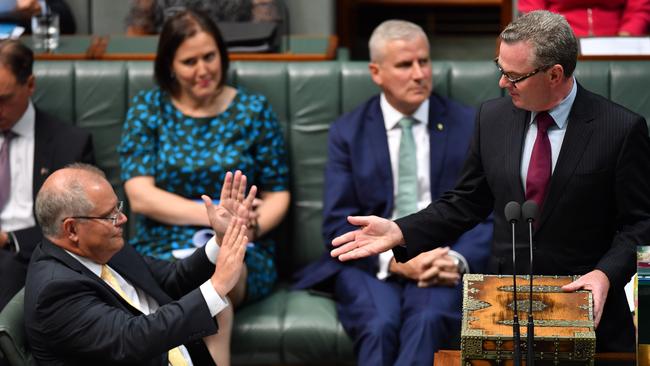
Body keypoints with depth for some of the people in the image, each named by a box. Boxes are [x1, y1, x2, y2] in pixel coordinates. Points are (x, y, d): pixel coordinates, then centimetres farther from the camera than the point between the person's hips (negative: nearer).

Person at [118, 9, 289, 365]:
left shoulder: (253, 110, 7)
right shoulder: (147, 109, 7)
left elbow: (277, 195, 9)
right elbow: (140, 196, -3)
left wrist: (251, 226, -14)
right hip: (162, 249, 0)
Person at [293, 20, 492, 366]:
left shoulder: (468, 125, 8)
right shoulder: (347, 132, 8)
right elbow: (338, 223, 1)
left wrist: (459, 260, -17)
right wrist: (393, 260, -17)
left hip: (444, 258, 0)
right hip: (370, 261, 0)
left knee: (429, 319, -34)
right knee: (379, 325, -33)